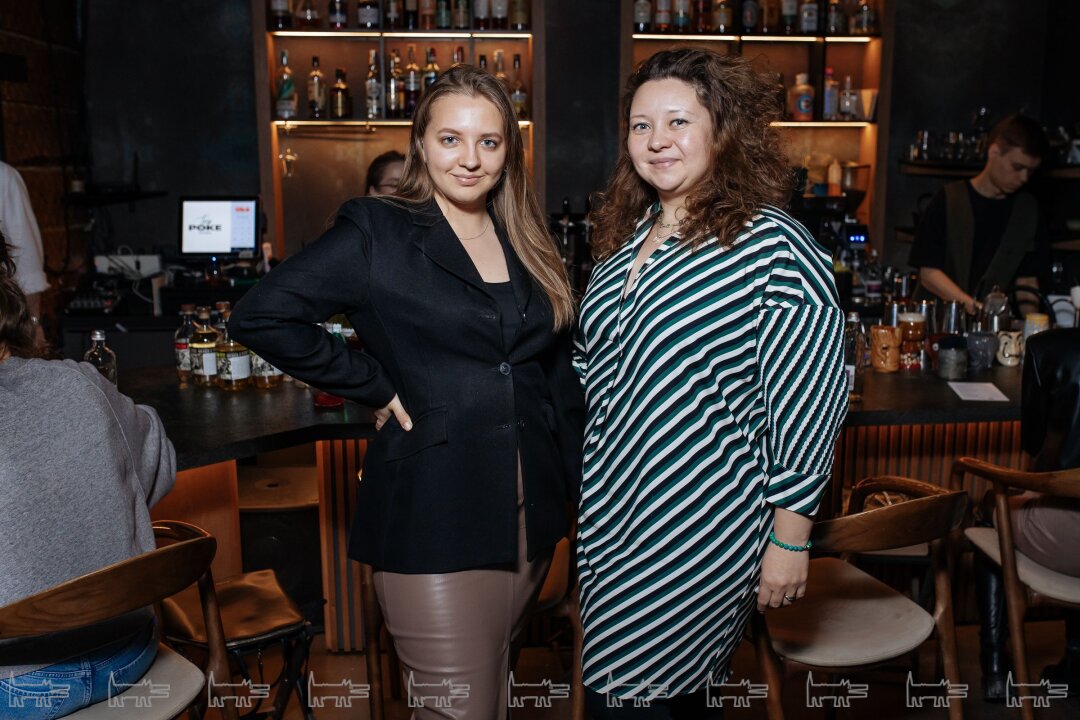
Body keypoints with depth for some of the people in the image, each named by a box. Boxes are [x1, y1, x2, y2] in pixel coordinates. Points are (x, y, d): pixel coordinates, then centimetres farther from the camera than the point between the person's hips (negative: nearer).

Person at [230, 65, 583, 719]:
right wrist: (375, 389, -11)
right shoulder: (377, 233, -7)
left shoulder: (529, 244, 10)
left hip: (530, 518, 6)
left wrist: (581, 487, 11)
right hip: (433, 521, -6)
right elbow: (260, 316, -11)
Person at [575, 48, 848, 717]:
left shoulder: (775, 248, -15)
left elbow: (809, 403, -15)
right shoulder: (626, 237, 6)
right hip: (610, 520, 7)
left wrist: (789, 539, -12)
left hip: (700, 536, -6)